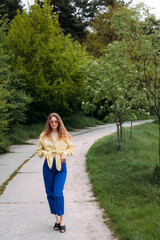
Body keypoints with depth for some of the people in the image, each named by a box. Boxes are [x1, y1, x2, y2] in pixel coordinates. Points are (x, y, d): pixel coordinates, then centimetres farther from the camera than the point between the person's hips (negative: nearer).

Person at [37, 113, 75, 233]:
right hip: (48, 165, 3)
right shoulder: (44, 136, 5)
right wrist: (45, 153, -6)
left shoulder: (64, 135, 2)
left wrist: (65, 153, -8)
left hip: (61, 165, -2)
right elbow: (39, 149, 14)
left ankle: (62, 221, -3)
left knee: (58, 193, -12)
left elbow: (71, 147, 11)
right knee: (50, 193, 6)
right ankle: (57, 218, 20)